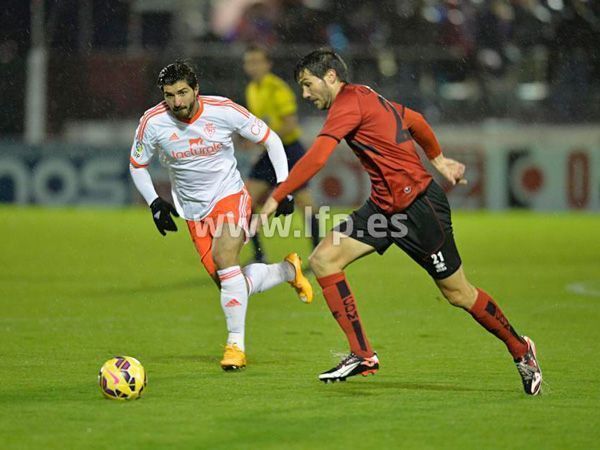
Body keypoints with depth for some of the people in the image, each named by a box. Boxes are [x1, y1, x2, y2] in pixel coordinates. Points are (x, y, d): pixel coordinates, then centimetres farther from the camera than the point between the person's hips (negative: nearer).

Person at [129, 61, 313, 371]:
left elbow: (270, 139, -2)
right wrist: (154, 203, -3)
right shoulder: (152, 123, -12)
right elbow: (137, 165, 7)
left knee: (223, 257, -30)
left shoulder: (223, 110, -16)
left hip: (230, 197, -3)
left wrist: (284, 186, -7)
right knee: (229, 284, -2)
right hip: (194, 211, 3)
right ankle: (289, 270, 28)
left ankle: (236, 344, -21)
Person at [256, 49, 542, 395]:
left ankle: (520, 349, 24)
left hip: (419, 204, -10)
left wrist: (275, 198, -24)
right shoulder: (367, 98, 13)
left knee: (458, 293, 3)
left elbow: (316, 158, -26)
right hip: (385, 206, 10)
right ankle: (362, 355, -7)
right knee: (323, 259, -5)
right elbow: (415, 120, 27)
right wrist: (438, 159, 41)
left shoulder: (349, 101, -15)